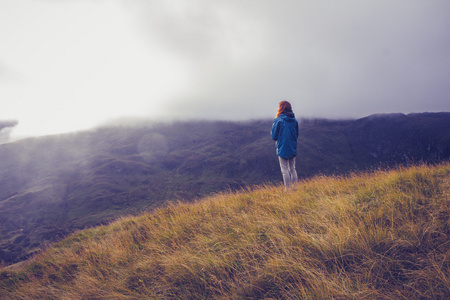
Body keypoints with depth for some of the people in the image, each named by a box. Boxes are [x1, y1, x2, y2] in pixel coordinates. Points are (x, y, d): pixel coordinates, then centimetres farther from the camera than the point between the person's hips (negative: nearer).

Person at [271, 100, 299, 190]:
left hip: (282, 149, -5)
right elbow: (297, 135, 12)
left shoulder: (278, 120, -12)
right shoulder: (294, 120, 3)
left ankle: (288, 189, 4)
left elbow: (274, 136, -7)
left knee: (285, 169, 2)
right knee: (292, 169, 14)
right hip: (293, 149, 5)